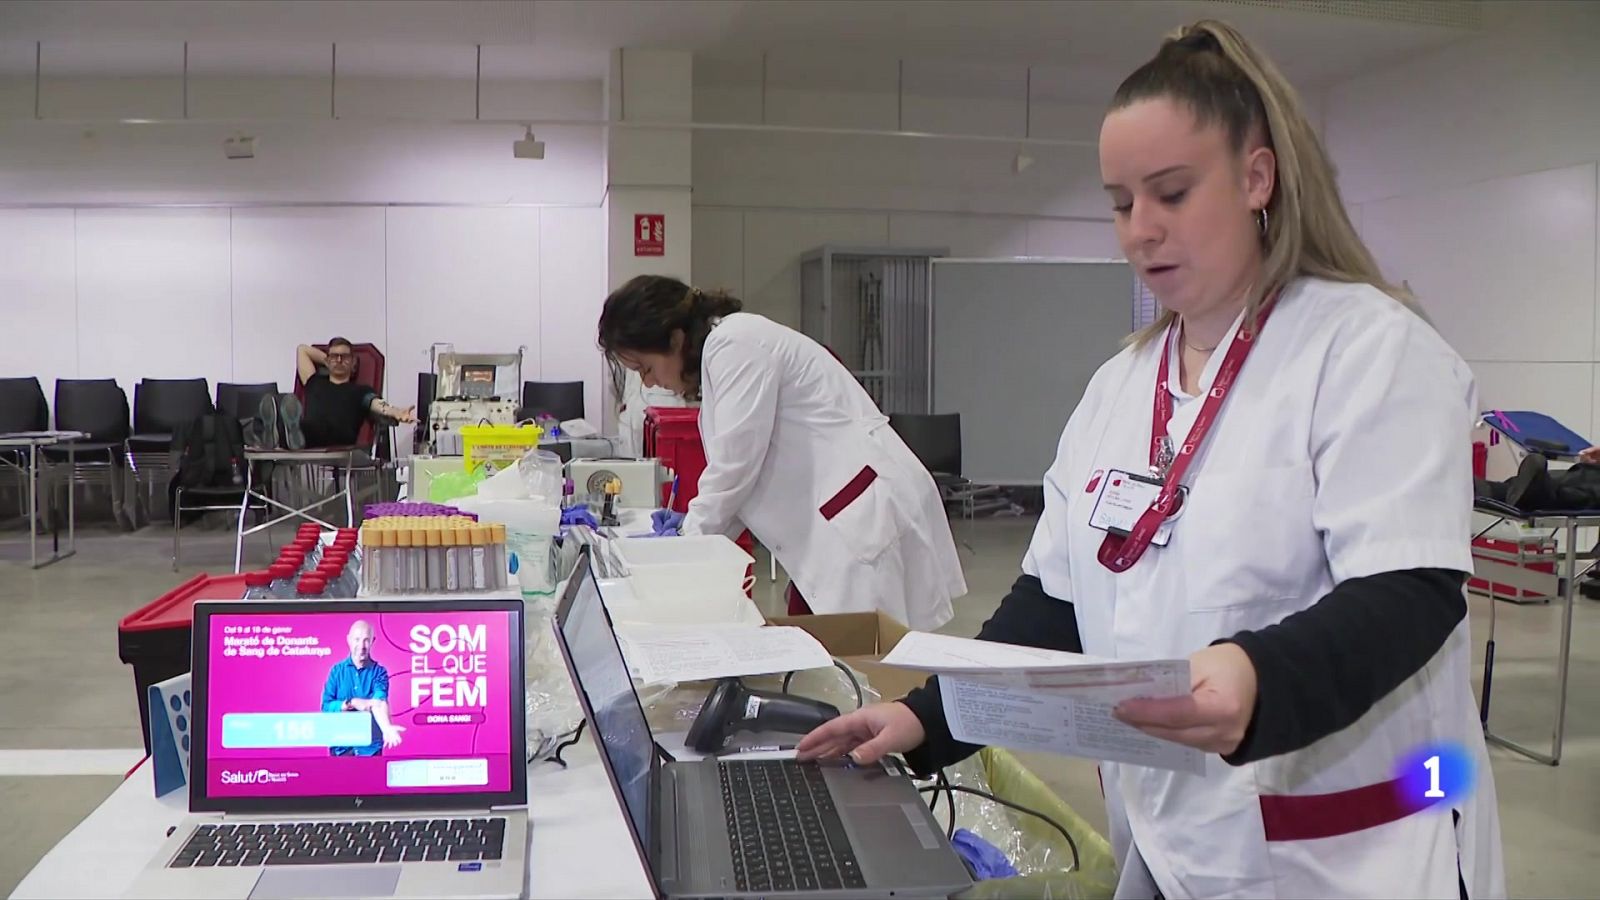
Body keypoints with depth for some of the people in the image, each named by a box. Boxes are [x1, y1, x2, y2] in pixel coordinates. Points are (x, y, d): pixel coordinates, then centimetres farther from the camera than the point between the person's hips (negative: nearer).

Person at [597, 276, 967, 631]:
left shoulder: (736, 343, -12)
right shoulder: (722, 348, 17)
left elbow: (735, 463, -15)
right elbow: (750, 466, 18)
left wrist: (687, 542, -2)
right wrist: (692, 530, 9)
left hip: (867, 513, -10)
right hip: (834, 521, 10)